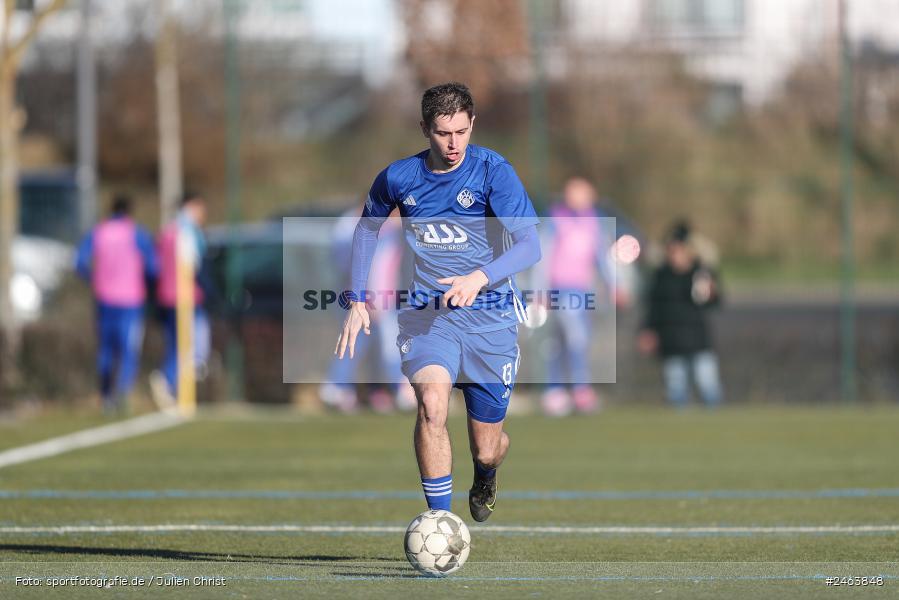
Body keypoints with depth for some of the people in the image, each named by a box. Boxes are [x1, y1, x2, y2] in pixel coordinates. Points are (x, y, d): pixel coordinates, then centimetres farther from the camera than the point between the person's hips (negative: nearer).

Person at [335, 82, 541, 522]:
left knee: (486, 450, 6)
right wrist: (357, 300, 11)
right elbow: (368, 227, 19)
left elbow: (529, 245, -20)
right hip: (427, 314, 1)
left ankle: (485, 478, 46)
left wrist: (479, 279, -37)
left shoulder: (492, 171, -12)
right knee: (431, 402, -30)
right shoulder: (398, 178, -2)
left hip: (489, 316, -1)